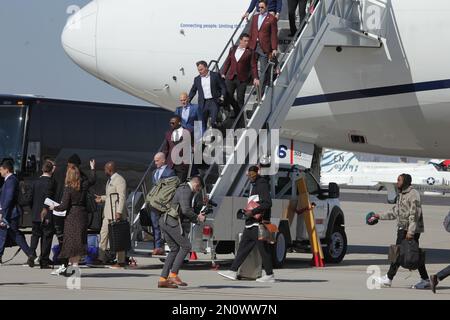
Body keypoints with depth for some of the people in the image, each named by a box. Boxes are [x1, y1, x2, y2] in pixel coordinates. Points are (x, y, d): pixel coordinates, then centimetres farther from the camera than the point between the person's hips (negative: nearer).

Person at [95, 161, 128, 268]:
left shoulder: (119, 180, -13)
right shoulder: (110, 180, 18)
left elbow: (122, 197, -19)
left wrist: (119, 212, -25)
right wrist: (101, 198, 19)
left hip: (116, 213, -10)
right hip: (108, 213, 10)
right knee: (103, 234, 10)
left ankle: (121, 262, 0)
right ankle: (101, 258, 16)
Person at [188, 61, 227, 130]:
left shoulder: (215, 75, 3)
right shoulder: (197, 79, 13)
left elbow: (223, 87, 4)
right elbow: (193, 91, 22)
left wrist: (222, 97, -10)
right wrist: (188, 101, 12)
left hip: (214, 101, -3)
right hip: (203, 103, 3)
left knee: (213, 122, -16)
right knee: (203, 124, 3)